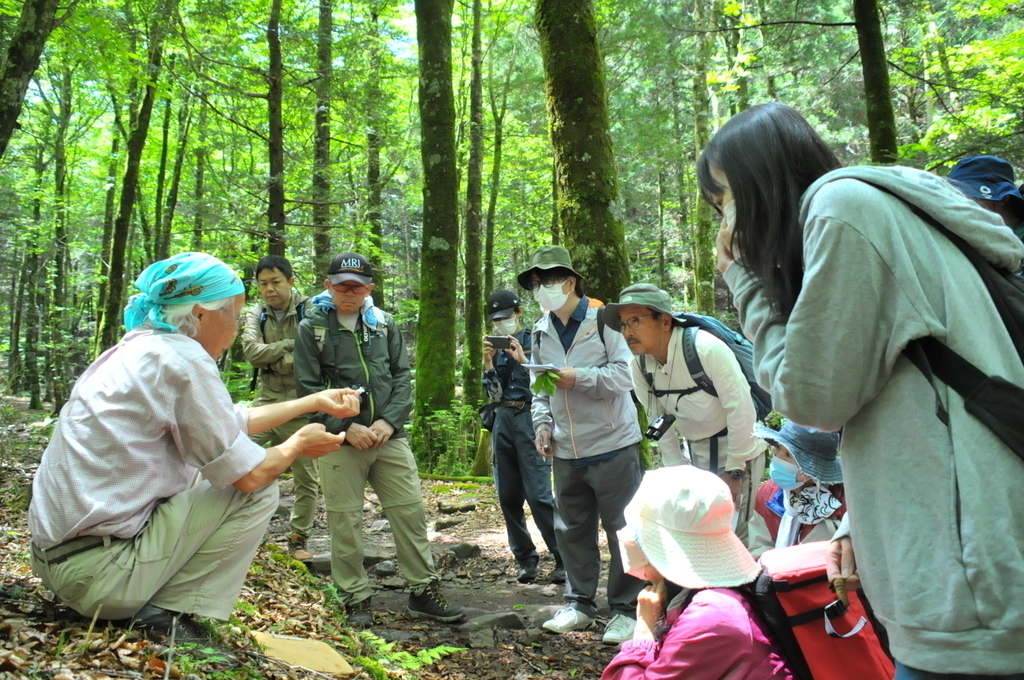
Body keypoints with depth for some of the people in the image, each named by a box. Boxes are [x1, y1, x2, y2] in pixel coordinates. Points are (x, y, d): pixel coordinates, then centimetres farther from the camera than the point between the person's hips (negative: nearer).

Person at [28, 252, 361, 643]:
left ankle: (153, 600, 15)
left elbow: (233, 420, 21)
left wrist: (314, 401, 26)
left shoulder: (140, 349, 11)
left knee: (203, 478, 25)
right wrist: (298, 445, 5)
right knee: (260, 491, -2)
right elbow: (249, 475, -15)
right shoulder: (182, 357, -17)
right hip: (97, 570, -9)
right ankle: (169, 611, -2)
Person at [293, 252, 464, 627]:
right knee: (345, 522, 2)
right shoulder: (311, 329, 2)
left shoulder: (384, 324, 10)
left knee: (411, 512, 4)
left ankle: (424, 592, 18)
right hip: (340, 441, -2)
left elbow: (402, 376, 9)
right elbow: (308, 387, -3)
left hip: (389, 437, 3)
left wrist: (389, 421, -7)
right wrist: (346, 427, -13)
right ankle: (356, 600, 17)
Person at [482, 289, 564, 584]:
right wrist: (488, 361, -4)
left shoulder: (535, 342, -1)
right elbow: (494, 392, 9)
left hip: (530, 418, -6)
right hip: (504, 419, 6)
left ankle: (564, 557, -3)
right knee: (508, 496, 5)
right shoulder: (497, 347, 14)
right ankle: (526, 559, 16)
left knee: (538, 494, -12)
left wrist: (522, 360, -17)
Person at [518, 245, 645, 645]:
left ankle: (626, 610, 16)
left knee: (622, 529, 3)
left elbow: (626, 373, -14)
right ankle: (580, 603, 28)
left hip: (612, 446, -6)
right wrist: (543, 424, 4)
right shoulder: (541, 331, 11)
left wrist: (580, 377, -22)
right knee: (572, 530, 13)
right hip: (566, 451, 6)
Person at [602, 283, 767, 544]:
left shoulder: (706, 349, -27)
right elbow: (659, 420, 4)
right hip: (697, 457, 6)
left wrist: (735, 470, -18)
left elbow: (741, 409, -24)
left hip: (738, 450, -6)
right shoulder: (640, 366, -7)